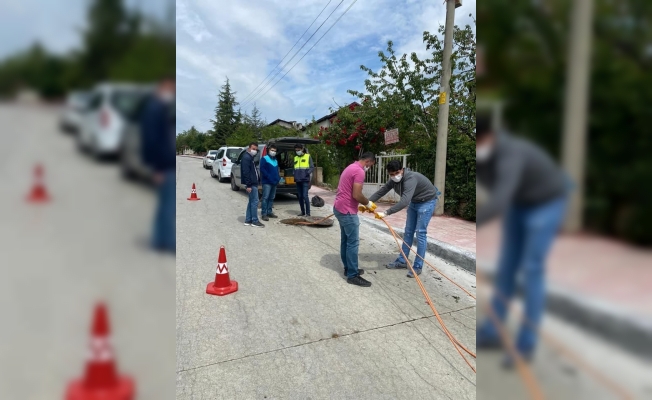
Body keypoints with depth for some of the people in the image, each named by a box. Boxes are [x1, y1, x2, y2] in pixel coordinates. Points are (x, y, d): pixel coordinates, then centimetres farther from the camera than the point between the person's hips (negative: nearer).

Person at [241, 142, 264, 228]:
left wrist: (257, 181, 19)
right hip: (251, 184, -11)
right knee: (255, 201, -7)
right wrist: (248, 185, -24)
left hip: (254, 183, 11)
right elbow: (246, 172, -20)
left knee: (251, 201, 13)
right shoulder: (246, 157, -14)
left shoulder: (250, 157, 18)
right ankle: (255, 221, 0)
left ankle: (248, 220, 19)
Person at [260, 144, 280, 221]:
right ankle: (264, 214, -8)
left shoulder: (276, 160, 19)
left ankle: (269, 212, 20)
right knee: (265, 197, -9)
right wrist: (269, 177, -19)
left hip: (274, 182, 7)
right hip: (267, 182, -7)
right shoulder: (264, 159, -3)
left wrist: (278, 178, 5)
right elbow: (262, 169, -12)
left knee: (272, 198, 11)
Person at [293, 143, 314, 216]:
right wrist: (295, 176, 6)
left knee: (305, 196, -11)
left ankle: (308, 213, -3)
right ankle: (303, 212, 16)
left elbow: (312, 167, -2)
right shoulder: (295, 158, 16)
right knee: (300, 197, 8)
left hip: (305, 180, -5)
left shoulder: (308, 156, 1)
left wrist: (308, 173, -17)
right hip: (298, 180, 5)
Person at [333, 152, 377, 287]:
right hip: (347, 211, -11)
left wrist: (363, 204, 19)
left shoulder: (350, 168, 17)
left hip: (340, 208, 11)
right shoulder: (359, 171, -16)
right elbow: (356, 195, -22)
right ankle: (352, 275, 3)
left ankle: (348, 268, 28)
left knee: (345, 240, 17)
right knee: (353, 243, -4)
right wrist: (368, 203, -4)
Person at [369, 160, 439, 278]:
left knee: (420, 232, -9)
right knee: (408, 231, 10)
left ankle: (418, 266, -1)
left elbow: (404, 201, -48)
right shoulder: (394, 180, -12)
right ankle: (402, 261, 19)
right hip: (414, 202, 8)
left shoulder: (411, 178, -37)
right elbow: (381, 192, -4)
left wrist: (386, 213, -51)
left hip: (427, 202, -8)